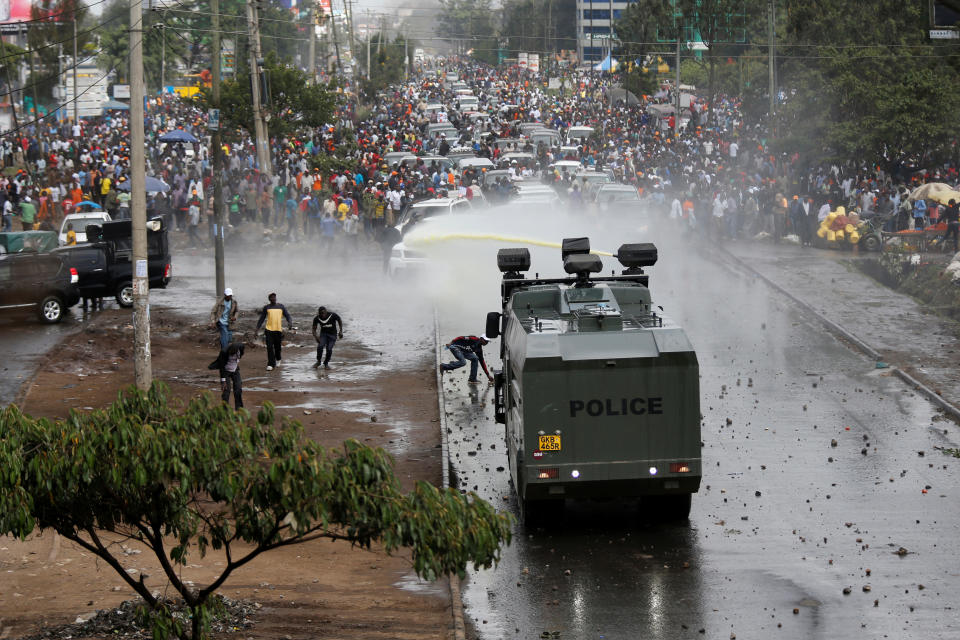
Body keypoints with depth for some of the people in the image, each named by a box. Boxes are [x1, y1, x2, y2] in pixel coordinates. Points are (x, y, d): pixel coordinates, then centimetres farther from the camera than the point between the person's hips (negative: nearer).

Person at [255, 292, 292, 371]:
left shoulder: (281, 307, 8)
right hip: (269, 329, -1)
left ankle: (278, 359, 40)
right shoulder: (266, 307, 7)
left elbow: (287, 315, 4)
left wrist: (290, 322, -17)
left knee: (277, 347, 10)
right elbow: (262, 318, 11)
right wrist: (257, 328, 6)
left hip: (278, 330, 1)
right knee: (269, 347, -9)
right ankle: (270, 365, -5)